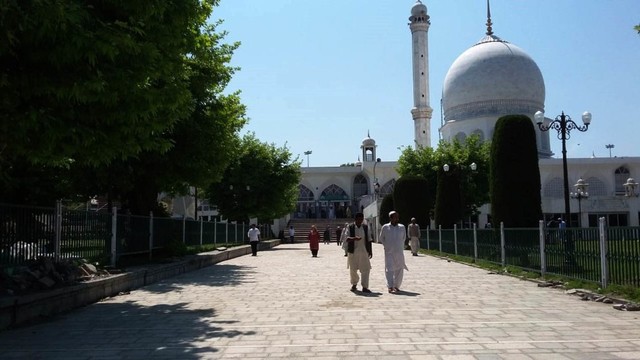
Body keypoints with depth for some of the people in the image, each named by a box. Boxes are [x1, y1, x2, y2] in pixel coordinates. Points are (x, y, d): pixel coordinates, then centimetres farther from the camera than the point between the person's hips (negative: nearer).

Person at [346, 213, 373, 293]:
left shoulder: (366, 227, 8)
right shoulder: (350, 227, -2)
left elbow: (369, 240, 12)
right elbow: (347, 238, -13)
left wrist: (370, 251, 9)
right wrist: (354, 238, -32)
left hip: (364, 252, 2)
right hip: (353, 252, -2)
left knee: (366, 269, -6)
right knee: (353, 269, 6)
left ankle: (365, 287, -4)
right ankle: (354, 284, 27)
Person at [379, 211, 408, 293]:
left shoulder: (402, 227, 5)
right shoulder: (385, 227, -1)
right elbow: (380, 239, 8)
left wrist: (399, 246, 13)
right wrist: (387, 246, 8)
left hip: (399, 252, 3)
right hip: (389, 252, -3)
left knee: (399, 270, 7)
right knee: (389, 269, -11)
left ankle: (396, 286, 22)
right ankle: (390, 287, -14)